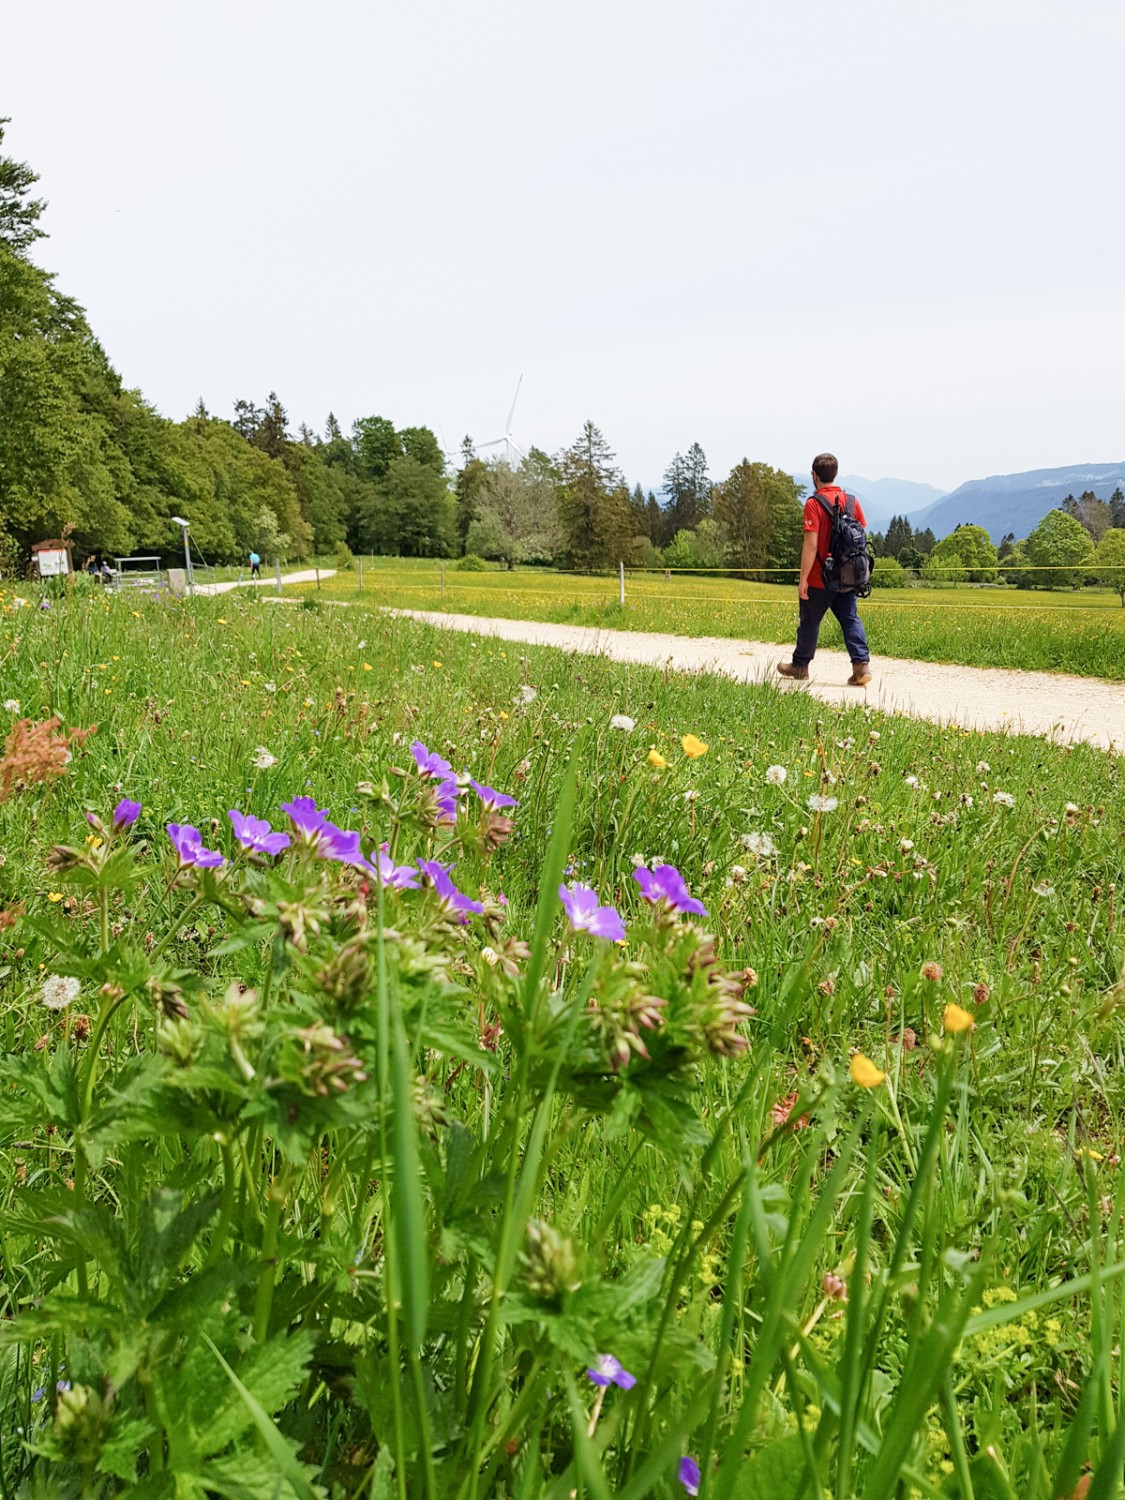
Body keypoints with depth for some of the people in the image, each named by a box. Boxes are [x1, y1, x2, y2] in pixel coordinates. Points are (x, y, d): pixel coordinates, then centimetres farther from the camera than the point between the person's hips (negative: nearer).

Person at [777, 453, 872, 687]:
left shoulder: (814, 503, -14)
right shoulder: (851, 501, 4)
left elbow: (811, 545, -19)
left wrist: (803, 578, -15)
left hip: (819, 579, -5)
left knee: (809, 622, 10)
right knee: (850, 618, 5)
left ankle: (800, 665, 25)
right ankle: (861, 664, -9)